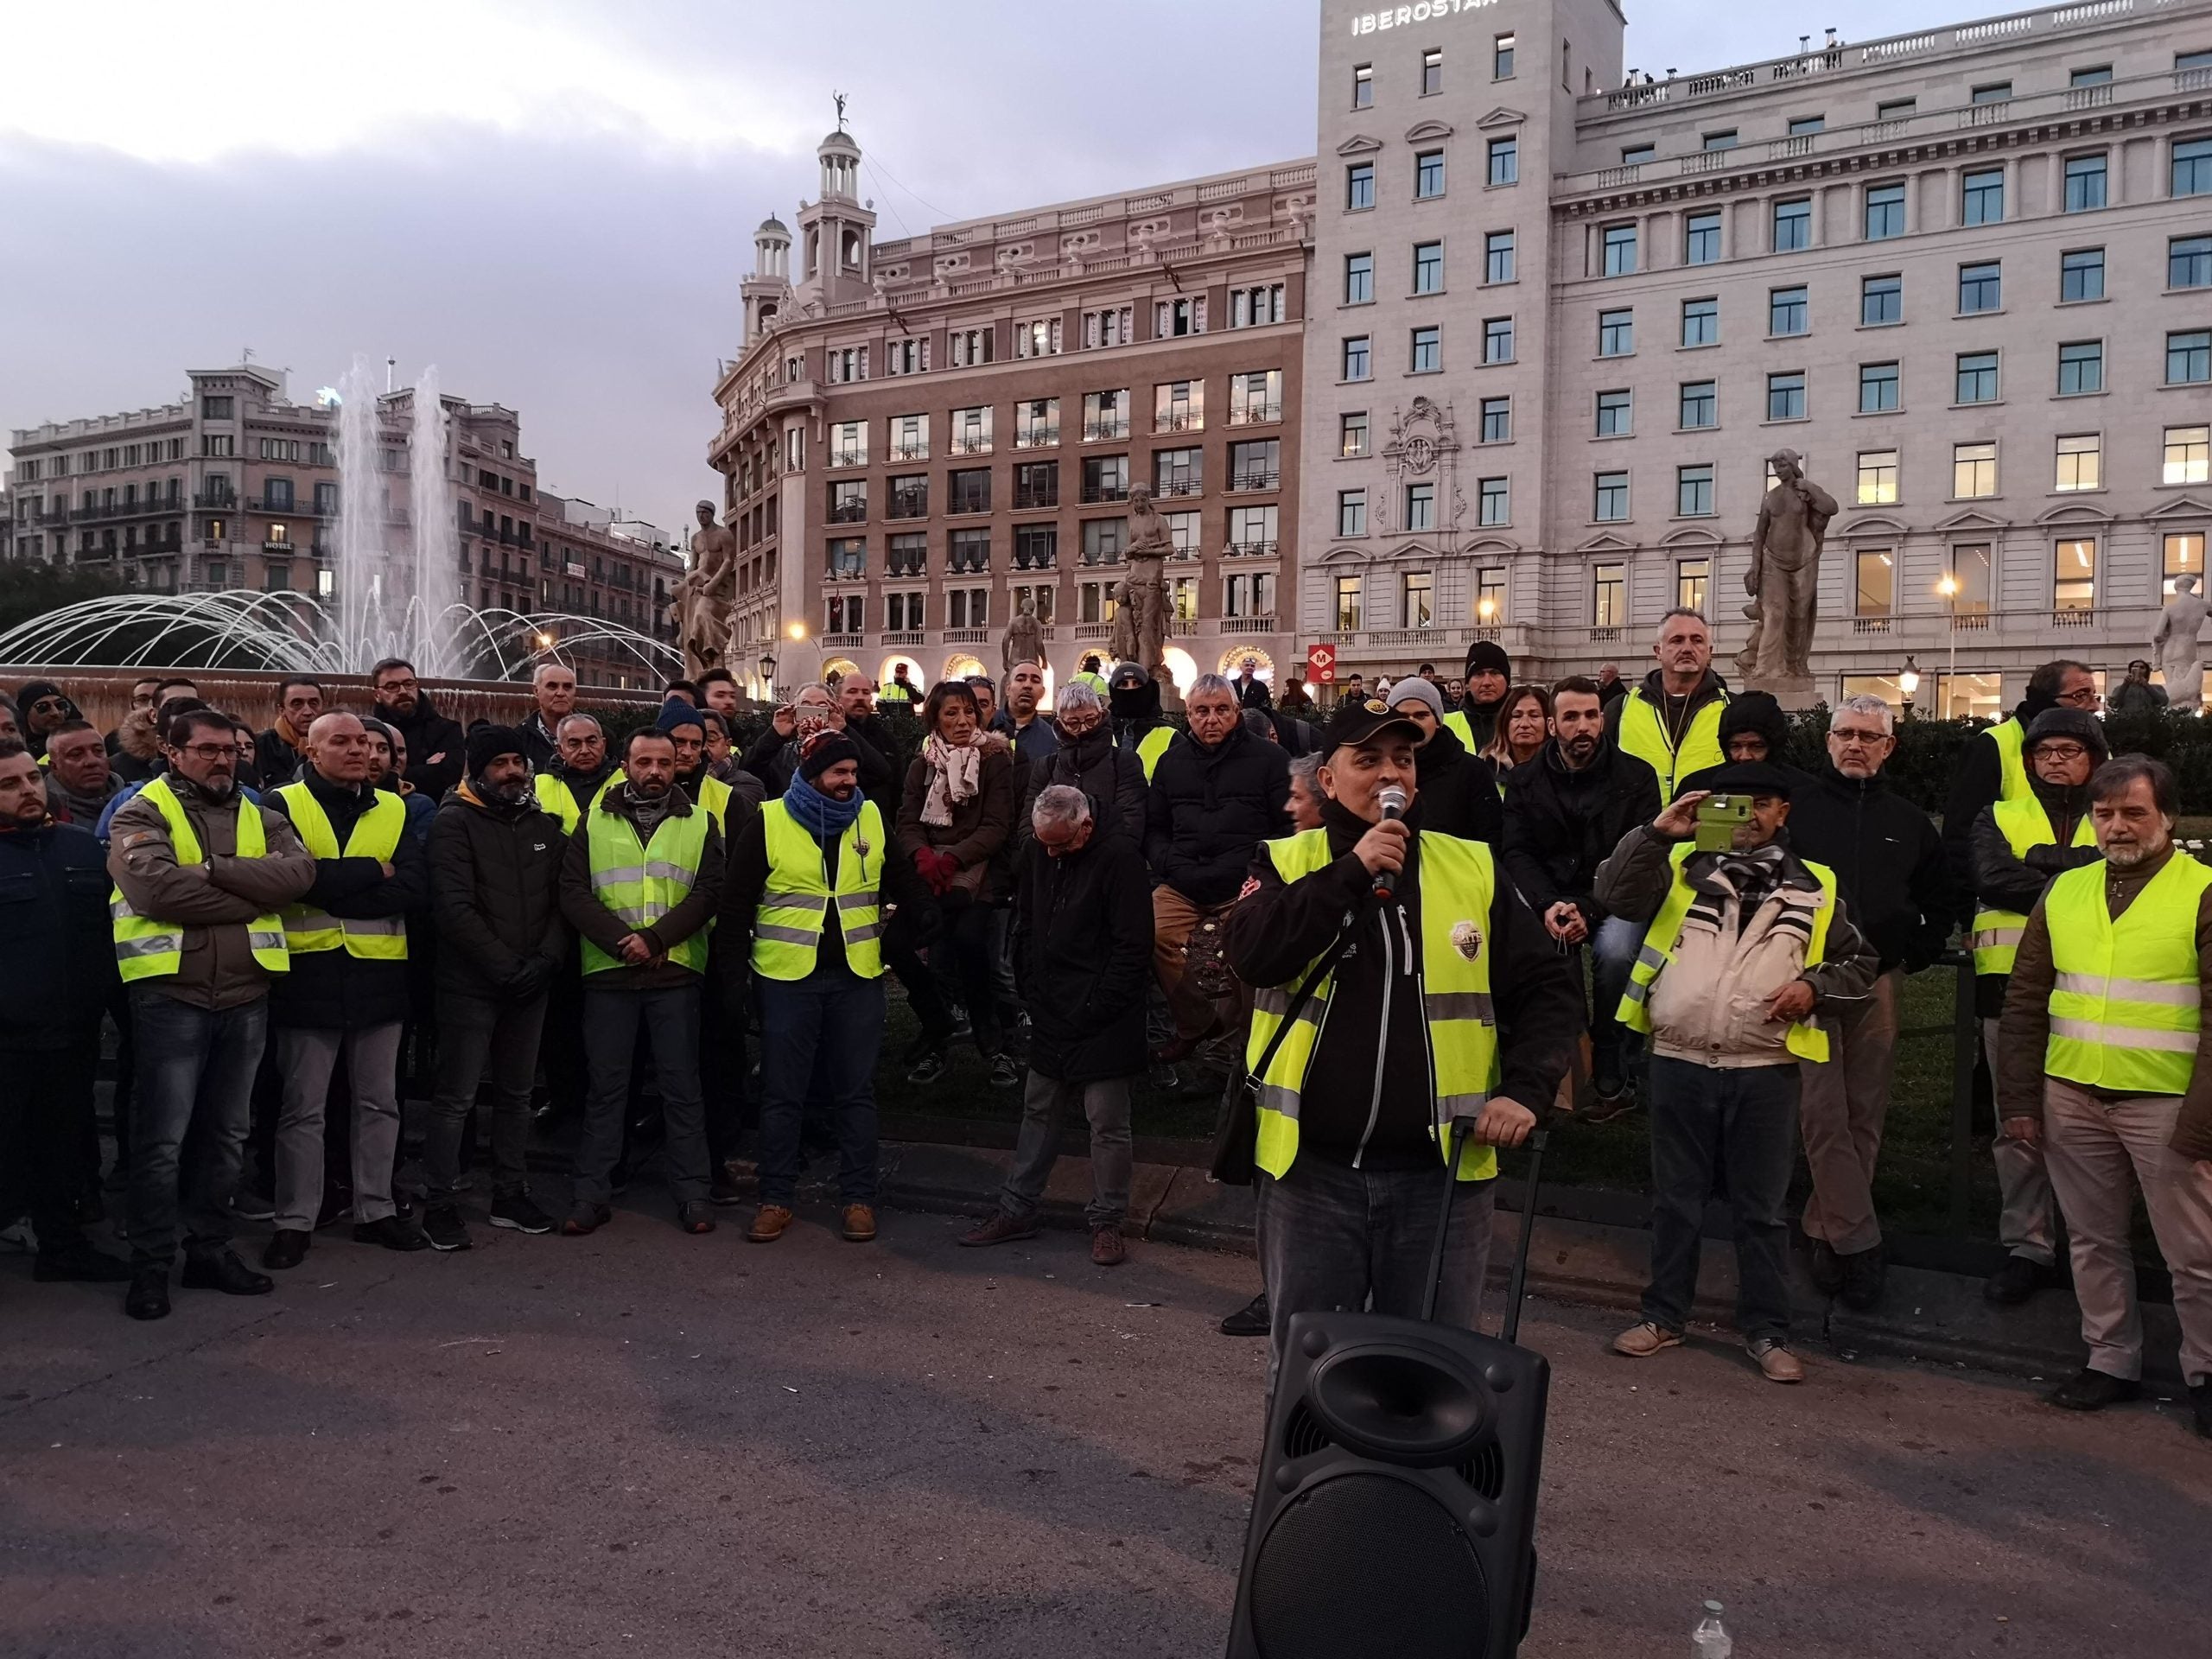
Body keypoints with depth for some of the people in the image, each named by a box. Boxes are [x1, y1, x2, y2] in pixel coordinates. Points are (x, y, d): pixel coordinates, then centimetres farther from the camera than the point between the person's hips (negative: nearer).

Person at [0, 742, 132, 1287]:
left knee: (64, 1143, 16)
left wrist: (104, 999, 11)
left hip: (74, 1033, 4)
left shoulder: (82, 844, 8)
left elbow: (108, 927, 15)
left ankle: (62, 1245, 29)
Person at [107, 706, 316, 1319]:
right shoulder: (143, 814, -2)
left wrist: (214, 868, -17)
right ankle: (151, 1265, 12)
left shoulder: (260, 818, 12)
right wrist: (255, 895, -13)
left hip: (245, 995, 5)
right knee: (162, 1139, 0)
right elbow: (160, 890, -20)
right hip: (172, 994, -5)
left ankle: (209, 1250, 26)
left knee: (226, 1135, 14)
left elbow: (300, 871, -8)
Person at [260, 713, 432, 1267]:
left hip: (379, 973, 3)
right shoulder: (284, 806, -1)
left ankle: (376, 1211, 24)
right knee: (302, 1108, 5)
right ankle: (295, 1222, 16)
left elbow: (415, 888, -6)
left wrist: (332, 887, -14)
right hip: (309, 974, -3)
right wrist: (372, 873, -11)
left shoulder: (393, 810, 8)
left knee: (379, 1102, 12)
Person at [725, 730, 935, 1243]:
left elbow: (905, 884, 13)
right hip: (787, 979, -2)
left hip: (858, 977, 2)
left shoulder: (871, 818, 6)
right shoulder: (768, 822, -3)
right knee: (782, 1095, 6)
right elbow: (737, 899, 0)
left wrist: (932, 927, 5)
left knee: (857, 1093, 8)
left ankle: (858, 1198, 17)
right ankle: (776, 1199, 18)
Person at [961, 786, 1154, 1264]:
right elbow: (1025, 930, 18)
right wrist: (1033, 994, 8)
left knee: (1107, 1123, 1)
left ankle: (1107, 1221, 15)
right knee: (1038, 1113, 14)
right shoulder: (1040, 859, 7)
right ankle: (1017, 1211, 24)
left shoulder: (1120, 860, -13)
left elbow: (1133, 948, -15)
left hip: (1103, 1022, -6)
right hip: (1051, 1017, 7)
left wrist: (1093, 1010, -14)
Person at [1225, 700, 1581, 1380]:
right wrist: (1352, 871, -20)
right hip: (1311, 1168, -1)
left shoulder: (1475, 869, 5)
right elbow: (1253, 955, -17)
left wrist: (1525, 1089, -7)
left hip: (1441, 1169, 1)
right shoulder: (1285, 862, 2)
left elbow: (1547, 991, 7)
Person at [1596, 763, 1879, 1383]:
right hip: (1680, 1064, 0)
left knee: (1762, 1209, 8)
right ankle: (1664, 1315, 23)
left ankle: (1766, 1330, 20)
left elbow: (1858, 962, 15)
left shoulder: (1813, 887, 10)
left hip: (1765, 1073, 0)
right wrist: (1657, 832, -15)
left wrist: (1814, 987, -4)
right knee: (1675, 1200, 11)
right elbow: (1615, 892, -8)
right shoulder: (1682, 866, 6)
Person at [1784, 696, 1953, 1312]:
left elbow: (1941, 906, 22)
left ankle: (1825, 1233, 16)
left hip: (1877, 984, 3)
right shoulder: (1796, 806, 1)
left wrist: (1911, 959, 11)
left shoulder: (1909, 821, 12)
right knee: (1823, 1116, -7)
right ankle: (1858, 1243, -1)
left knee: (1865, 1118, 5)